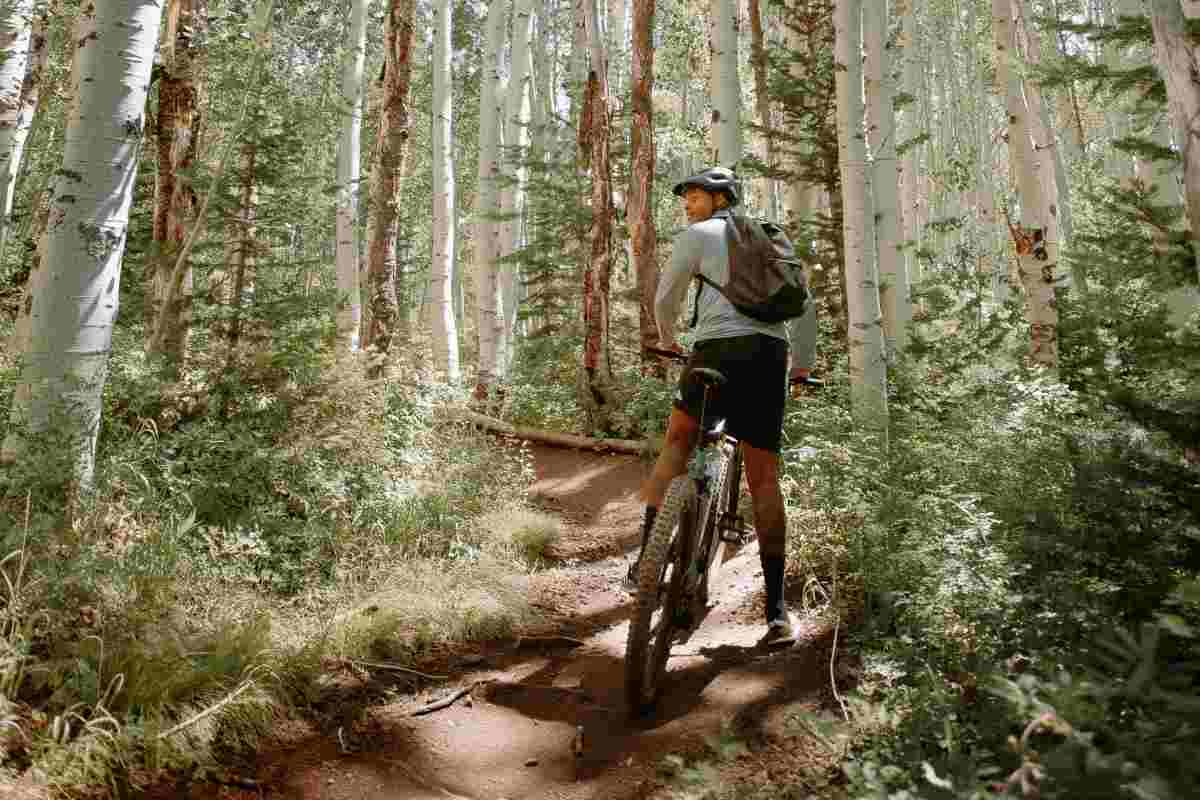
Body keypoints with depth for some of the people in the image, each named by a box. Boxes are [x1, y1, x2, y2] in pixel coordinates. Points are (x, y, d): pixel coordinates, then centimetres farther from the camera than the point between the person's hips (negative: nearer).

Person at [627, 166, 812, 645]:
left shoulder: (697, 235, 10)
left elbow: (665, 298, 13)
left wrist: (666, 339, 32)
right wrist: (802, 364, 32)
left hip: (718, 348, -4)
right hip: (771, 353, 4)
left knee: (678, 441, 18)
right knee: (763, 478, 4)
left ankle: (647, 557, 7)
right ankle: (777, 610, 1)